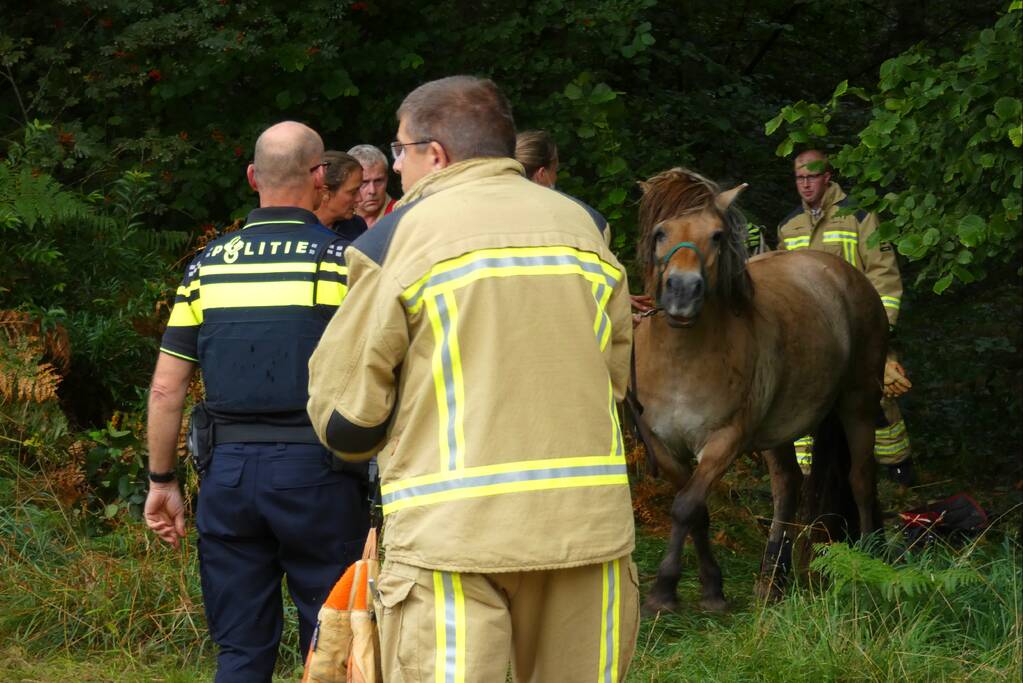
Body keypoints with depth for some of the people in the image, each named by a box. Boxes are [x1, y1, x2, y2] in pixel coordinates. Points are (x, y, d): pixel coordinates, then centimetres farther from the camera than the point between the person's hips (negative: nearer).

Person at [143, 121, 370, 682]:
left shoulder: (208, 264, 7)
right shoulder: (341, 259, -3)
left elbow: (166, 388, 7)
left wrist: (161, 481, 16)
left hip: (228, 469, 3)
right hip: (316, 468, -3)